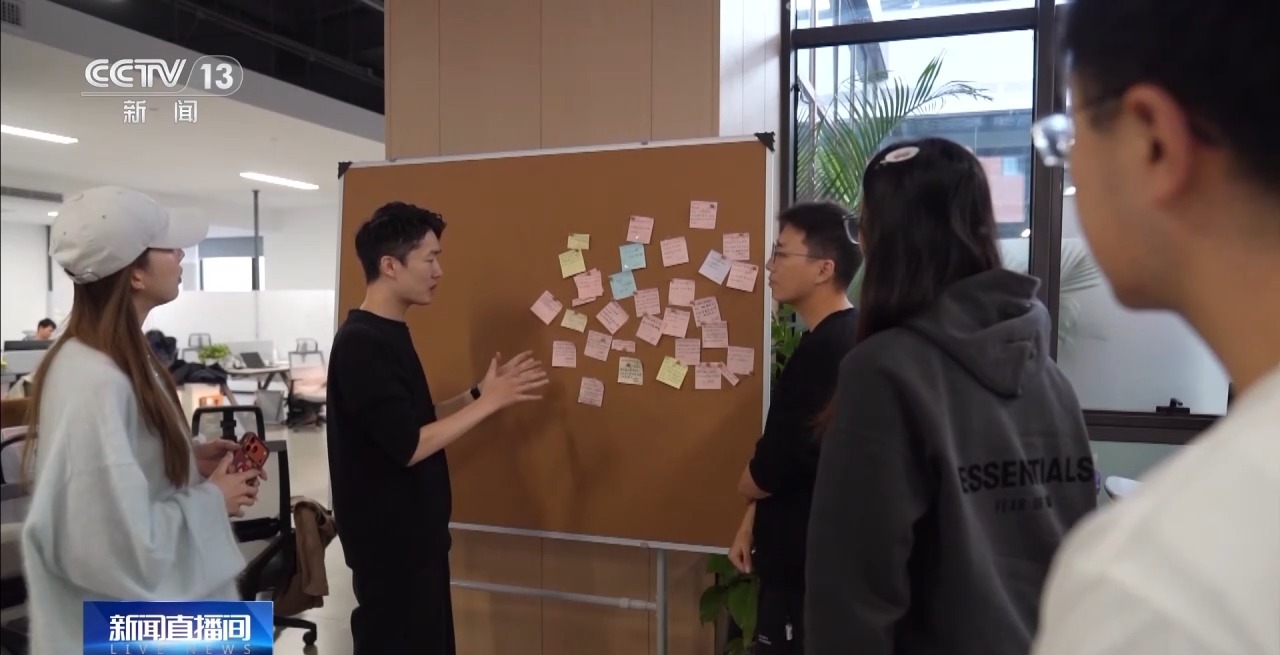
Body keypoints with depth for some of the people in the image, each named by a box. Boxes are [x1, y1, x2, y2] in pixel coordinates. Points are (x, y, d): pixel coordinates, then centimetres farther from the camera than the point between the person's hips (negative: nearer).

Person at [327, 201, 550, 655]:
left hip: (415, 531, 9)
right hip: (389, 540, -9)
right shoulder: (360, 343, -21)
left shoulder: (389, 334, 9)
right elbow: (408, 446, -25)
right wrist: (490, 402, -19)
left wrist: (478, 393, 2)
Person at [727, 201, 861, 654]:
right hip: (802, 550, 9)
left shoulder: (825, 349, -24)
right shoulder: (835, 340, 8)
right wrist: (751, 524, 10)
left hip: (807, 557, -9)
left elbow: (772, 466, -24)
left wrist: (746, 485, -2)